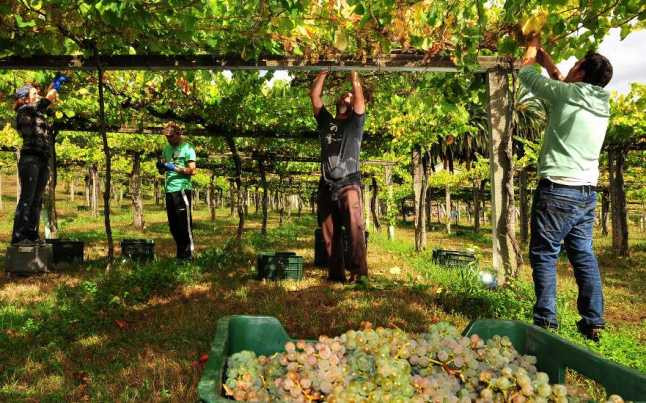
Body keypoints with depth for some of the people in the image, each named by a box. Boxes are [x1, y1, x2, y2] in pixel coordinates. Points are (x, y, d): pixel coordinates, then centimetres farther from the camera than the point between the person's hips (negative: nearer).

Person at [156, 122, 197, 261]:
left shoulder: (187, 148, -4)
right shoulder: (166, 149, 17)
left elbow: (192, 170, -10)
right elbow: (162, 171, 20)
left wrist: (175, 168, -19)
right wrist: (161, 167, -2)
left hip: (182, 189, -7)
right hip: (169, 190, 7)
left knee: (184, 223, -6)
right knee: (173, 224, 11)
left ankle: (188, 253, 1)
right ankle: (180, 253, 21)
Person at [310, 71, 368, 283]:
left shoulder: (355, 123, 13)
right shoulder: (326, 121, 20)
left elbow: (360, 98, -1)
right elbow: (314, 96, 14)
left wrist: (354, 76, 3)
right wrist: (323, 72, 13)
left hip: (348, 183, -3)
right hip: (326, 185, 3)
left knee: (354, 226, -17)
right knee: (330, 233, 2)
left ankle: (358, 269, -21)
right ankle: (335, 273, 8)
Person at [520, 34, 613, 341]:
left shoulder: (568, 94, -9)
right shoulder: (602, 101, 11)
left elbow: (527, 75, 5)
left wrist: (531, 50, 24)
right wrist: (544, 56, 34)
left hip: (557, 189, -7)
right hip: (587, 192, 7)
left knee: (544, 255, -1)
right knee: (583, 255, 11)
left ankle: (545, 322, -1)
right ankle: (593, 323, 15)